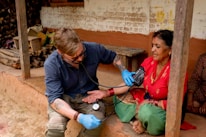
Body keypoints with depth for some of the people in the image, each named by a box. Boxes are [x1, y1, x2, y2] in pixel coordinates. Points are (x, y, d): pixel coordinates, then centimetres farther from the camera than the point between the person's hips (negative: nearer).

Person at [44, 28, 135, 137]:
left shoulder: (94, 49, -17)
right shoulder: (51, 64, -24)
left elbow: (113, 57, 6)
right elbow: (54, 98, -27)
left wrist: (124, 71, -14)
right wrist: (79, 117, -42)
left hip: (88, 95, 2)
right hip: (63, 98, -2)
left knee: (96, 123, -29)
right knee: (55, 126, -33)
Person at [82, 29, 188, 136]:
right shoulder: (148, 61, -7)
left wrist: (150, 103, -22)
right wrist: (107, 93, -16)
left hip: (165, 110, -6)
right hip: (146, 101, 6)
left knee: (146, 111, -37)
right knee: (121, 96, -7)